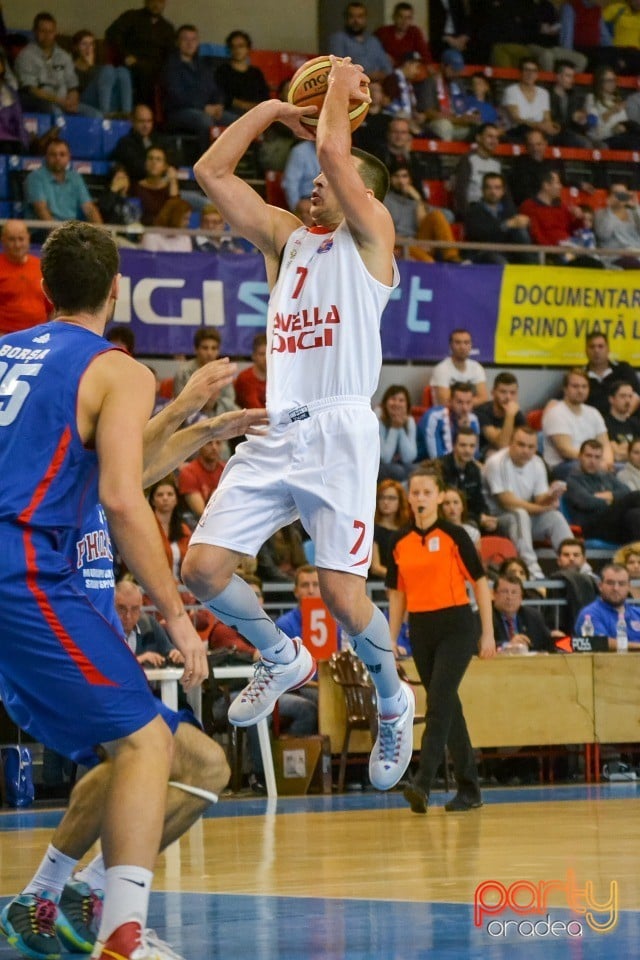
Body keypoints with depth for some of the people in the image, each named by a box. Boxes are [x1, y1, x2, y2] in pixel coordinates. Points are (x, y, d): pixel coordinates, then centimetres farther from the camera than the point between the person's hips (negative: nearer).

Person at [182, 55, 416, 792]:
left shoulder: (370, 234, 2)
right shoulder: (285, 236, 19)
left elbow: (333, 150, -13)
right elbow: (210, 171, 15)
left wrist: (342, 89, 2)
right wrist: (274, 108, 15)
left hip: (339, 433, -6)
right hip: (276, 434, 6)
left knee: (342, 593, -10)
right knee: (203, 568, -5)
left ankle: (393, 702, 16)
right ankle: (281, 658, 21)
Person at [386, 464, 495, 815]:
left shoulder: (453, 535, -5)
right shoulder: (400, 542, 8)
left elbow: (480, 582, -2)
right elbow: (397, 594, 14)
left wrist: (488, 633, -5)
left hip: (456, 627, -5)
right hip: (420, 629, 5)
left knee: (439, 703, -16)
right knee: (447, 707, 8)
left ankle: (423, 782, -24)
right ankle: (469, 788, 14)